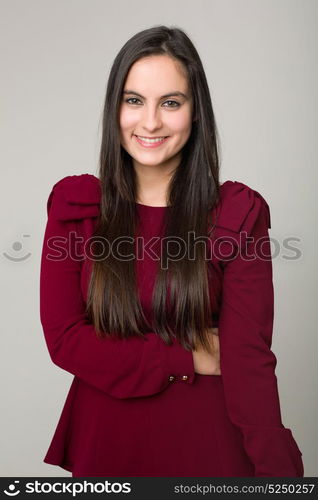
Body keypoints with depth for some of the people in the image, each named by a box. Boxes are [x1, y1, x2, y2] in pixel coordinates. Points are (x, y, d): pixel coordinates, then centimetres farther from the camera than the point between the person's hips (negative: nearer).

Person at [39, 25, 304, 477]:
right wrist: (190, 358, -14)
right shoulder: (74, 203, -7)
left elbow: (250, 357, -15)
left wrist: (277, 468, -25)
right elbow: (63, 338, -10)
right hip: (104, 439, 2)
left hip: (206, 439, -1)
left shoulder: (239, 212, -11)